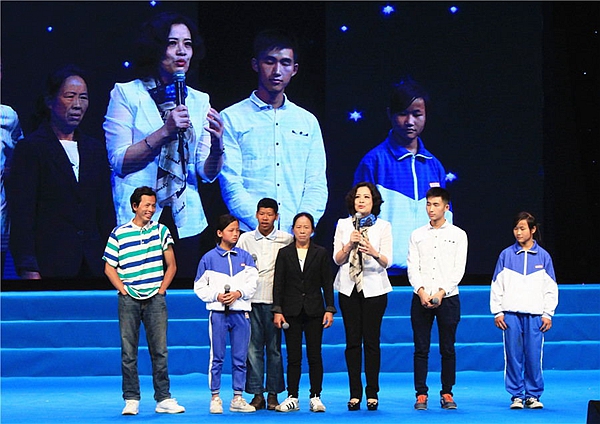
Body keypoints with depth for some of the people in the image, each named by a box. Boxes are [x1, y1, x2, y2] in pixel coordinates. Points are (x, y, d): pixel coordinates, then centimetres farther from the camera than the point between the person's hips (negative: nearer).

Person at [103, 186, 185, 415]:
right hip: (129, 300, -1)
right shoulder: (119, 233, 4)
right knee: (128, 351, 0)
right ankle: (131, 400, 4)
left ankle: (163, 399, 3)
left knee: (159, 350, 0)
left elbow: (171, 265, 11)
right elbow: (109, 268, 7)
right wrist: (123, 290, -3)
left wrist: (161, 290, 2)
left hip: (155, 299, 1)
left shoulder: (161, 231, 8)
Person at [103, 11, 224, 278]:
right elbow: (118, 161, -9)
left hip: (184, 223, 4)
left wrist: (217, 143, -13)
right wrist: (165, 132, -17)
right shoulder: (126, 93, 0)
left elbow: (207, 174, 7)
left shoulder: (199, 101, 11)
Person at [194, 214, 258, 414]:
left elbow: (253, 282, 1)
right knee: (217, 358, 1)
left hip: (240, 312, 2)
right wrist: (217, 296, -11)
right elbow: (200, 287, 4)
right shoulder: (209, 258, 3)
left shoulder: (245, 257, 9)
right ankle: (215, 397, 7)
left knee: (240, 358, 5)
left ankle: (238, 398, 12)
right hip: (218, 313, -2)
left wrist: (239, 293, -15)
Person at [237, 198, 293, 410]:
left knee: (274, 348, 1)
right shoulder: (245, 239, 9)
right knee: (253, 348, -1)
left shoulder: (286, 240, 5)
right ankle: (257, 394, 2)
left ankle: (273, 394, 6)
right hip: (250, 301, 1)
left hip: (274, 301, -1)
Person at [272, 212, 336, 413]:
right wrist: (277, 310, -4)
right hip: (292, 311, 0)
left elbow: (327, 283, 5)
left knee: (314, 356, 0)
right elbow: (278, 284, 4)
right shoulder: (284, 253, 6)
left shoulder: (321, 253, 6)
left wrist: (329, 309, -3)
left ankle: (315, 397, 6)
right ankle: (292, 398, 6)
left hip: (314, 311, 0)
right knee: (293, 357, 1)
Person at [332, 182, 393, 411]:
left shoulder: (383, 226, 3)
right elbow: (337, 259, 2)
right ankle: (355, 394, 3)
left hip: (373, 287, -2)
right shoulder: (343, 225, 8)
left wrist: (373, 251, -27)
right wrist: (350, 244, -17)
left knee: (371, 341, -3)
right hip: (348, 288, 2)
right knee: (353, 341, 1)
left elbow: (387, 261, -6)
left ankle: (372, 393, 2)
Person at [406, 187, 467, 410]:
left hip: (448, 298, -1)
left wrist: (441, 293, -12)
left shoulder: (458, 235, 5)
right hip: (421, 298, 1)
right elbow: (412, 267, 4)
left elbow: (459, 269, -1)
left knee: (448, 348, 2)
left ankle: (447, 394, 8)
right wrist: (421, 292, -11)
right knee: (421, 348, 0)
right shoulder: (417, 235, 10)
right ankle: (421, 394, 4)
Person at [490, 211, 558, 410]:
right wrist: (497, 312, 2)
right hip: (511, 314, 0)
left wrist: (548, 314, 4)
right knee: (513, 356, -1)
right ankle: (516, 395, 7)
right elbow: (497, 285, 8)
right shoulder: (506, 255, 6)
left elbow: (551, 288, 9)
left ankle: (533, 395, 8)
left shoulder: (543, 256, 7)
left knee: (534, 355, -2)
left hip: (535, 314, 0)